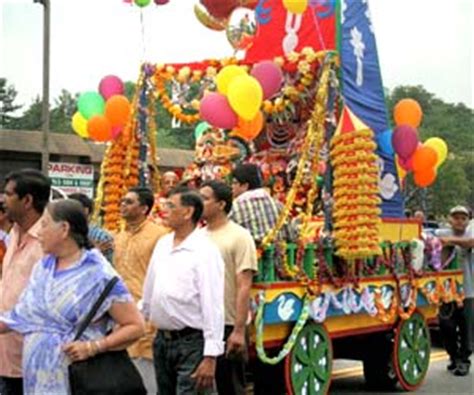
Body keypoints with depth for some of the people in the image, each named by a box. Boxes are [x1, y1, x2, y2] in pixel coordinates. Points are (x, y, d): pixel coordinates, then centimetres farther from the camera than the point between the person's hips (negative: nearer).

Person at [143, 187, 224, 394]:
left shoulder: (204, 251, -15)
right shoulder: (162, 244, 8)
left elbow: (213, 306, -18)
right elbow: (149, 289, 16)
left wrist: (210, 357, -21)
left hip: (191, 343, -8)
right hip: (162, 340, 8)